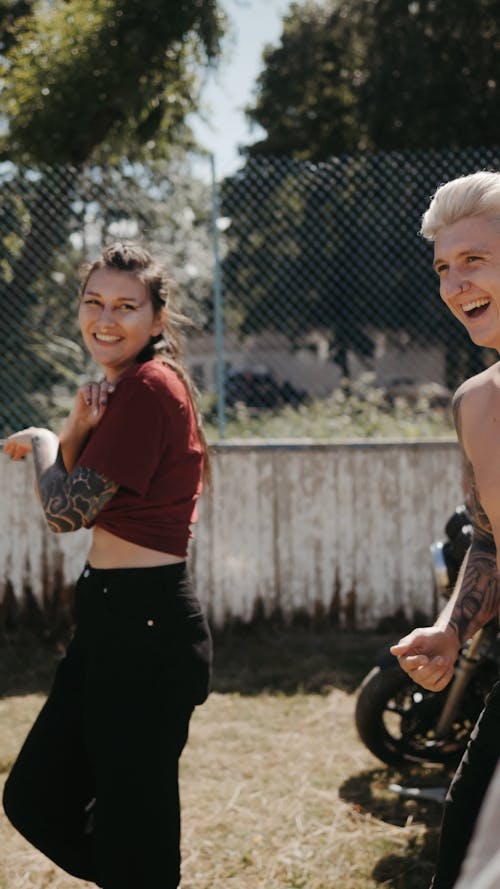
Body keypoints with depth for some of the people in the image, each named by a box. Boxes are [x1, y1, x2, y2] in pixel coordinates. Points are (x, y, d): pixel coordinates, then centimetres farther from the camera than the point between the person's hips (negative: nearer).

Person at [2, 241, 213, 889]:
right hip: (111, 619, 10)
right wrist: (77, 429, -3)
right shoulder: (124, 388, 14)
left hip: (144, 628, -10)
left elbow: (67, 511, -16)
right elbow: (82, 508, 14)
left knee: (133, 834, 1)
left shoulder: (148, 387, -16)